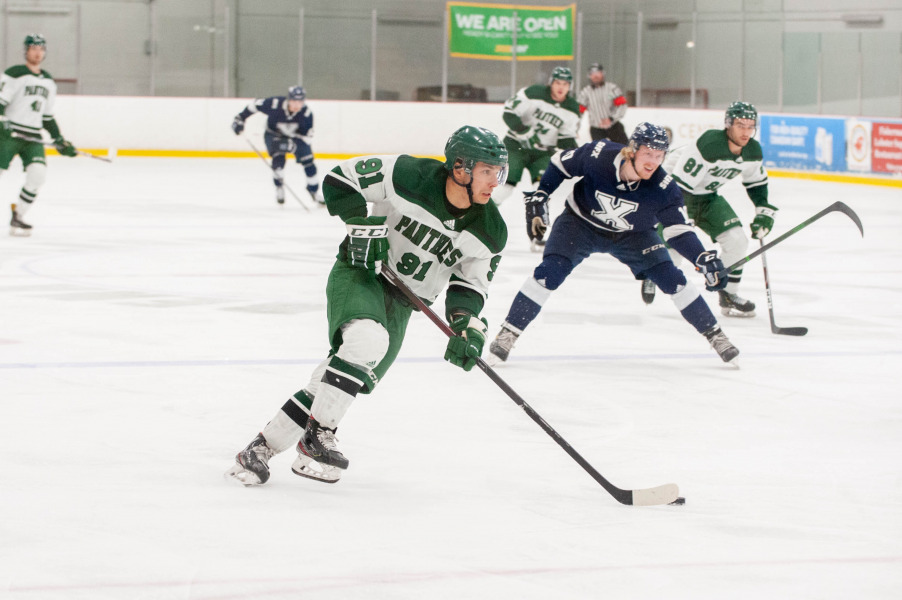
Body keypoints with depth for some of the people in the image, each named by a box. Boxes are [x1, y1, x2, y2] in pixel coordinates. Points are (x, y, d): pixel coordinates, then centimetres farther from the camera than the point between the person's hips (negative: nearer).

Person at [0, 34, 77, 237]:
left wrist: (60, 140, 19)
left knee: (38, 173, -15)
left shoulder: (49, 82, 17)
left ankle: (17, 217, -3)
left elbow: (47, 117, 23)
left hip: (33, 139, 5)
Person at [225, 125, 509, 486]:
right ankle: (317, 435, -23)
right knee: (367, 339, -35)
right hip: (360, 271, -4)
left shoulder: (490, 232, -8)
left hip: (399, 303, 4)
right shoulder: (409, 176, -20)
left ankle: (263, 447, 1)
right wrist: (361, 223, -20)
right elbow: (340, 179, -10)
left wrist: (467, 327, -16)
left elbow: (470, 284, 1)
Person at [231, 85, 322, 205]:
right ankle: (279, 188, -5)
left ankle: (314, 191, 11)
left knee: (308, 161, -8)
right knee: (278, 157, -26)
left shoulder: (307, 113, -28)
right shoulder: (274, 104, -33)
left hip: (295, 136, 2)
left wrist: (290, 144, -37)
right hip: (274, 134, -2)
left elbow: (307, 136, -22)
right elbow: (256, 104, -16)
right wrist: (240, 118, -12)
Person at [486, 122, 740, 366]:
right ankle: (507, 335, -9)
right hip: (581, 224, -1)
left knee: (671, 278, -10)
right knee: (549, 272, -19)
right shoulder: (598, 155, -31)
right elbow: (560, 164, -12)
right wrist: (538, 198, -14)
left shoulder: (662, 187, -28)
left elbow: (678, 231, -21)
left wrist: (705, 259, -35)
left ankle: (714, 334, 7)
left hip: (632, 235, 1)